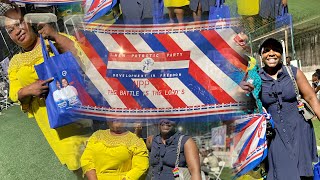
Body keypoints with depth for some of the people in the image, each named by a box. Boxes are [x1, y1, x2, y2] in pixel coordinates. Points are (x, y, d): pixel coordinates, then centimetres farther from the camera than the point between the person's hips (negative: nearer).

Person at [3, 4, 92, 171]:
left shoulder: (52, 40, -2)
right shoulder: (15, 62, 11)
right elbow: (14, 93, 4)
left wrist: (55, 35, -20)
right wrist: (29, 90, -17)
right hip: (47, 116, 4)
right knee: (67, 149, 12)